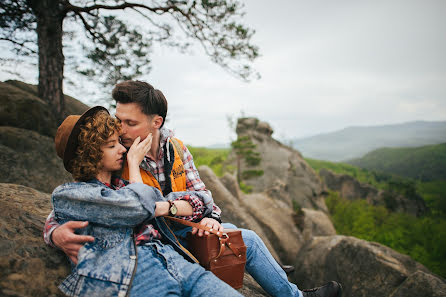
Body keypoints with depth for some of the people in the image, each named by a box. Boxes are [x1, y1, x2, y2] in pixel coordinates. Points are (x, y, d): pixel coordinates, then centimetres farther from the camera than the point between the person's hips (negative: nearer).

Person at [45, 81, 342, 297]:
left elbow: (199, 192, 1)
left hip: (184, 226, 6)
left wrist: (210, 217, -19)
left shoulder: (176, 148, -6)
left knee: (248, 239, 7)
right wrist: (57, 233, -40)